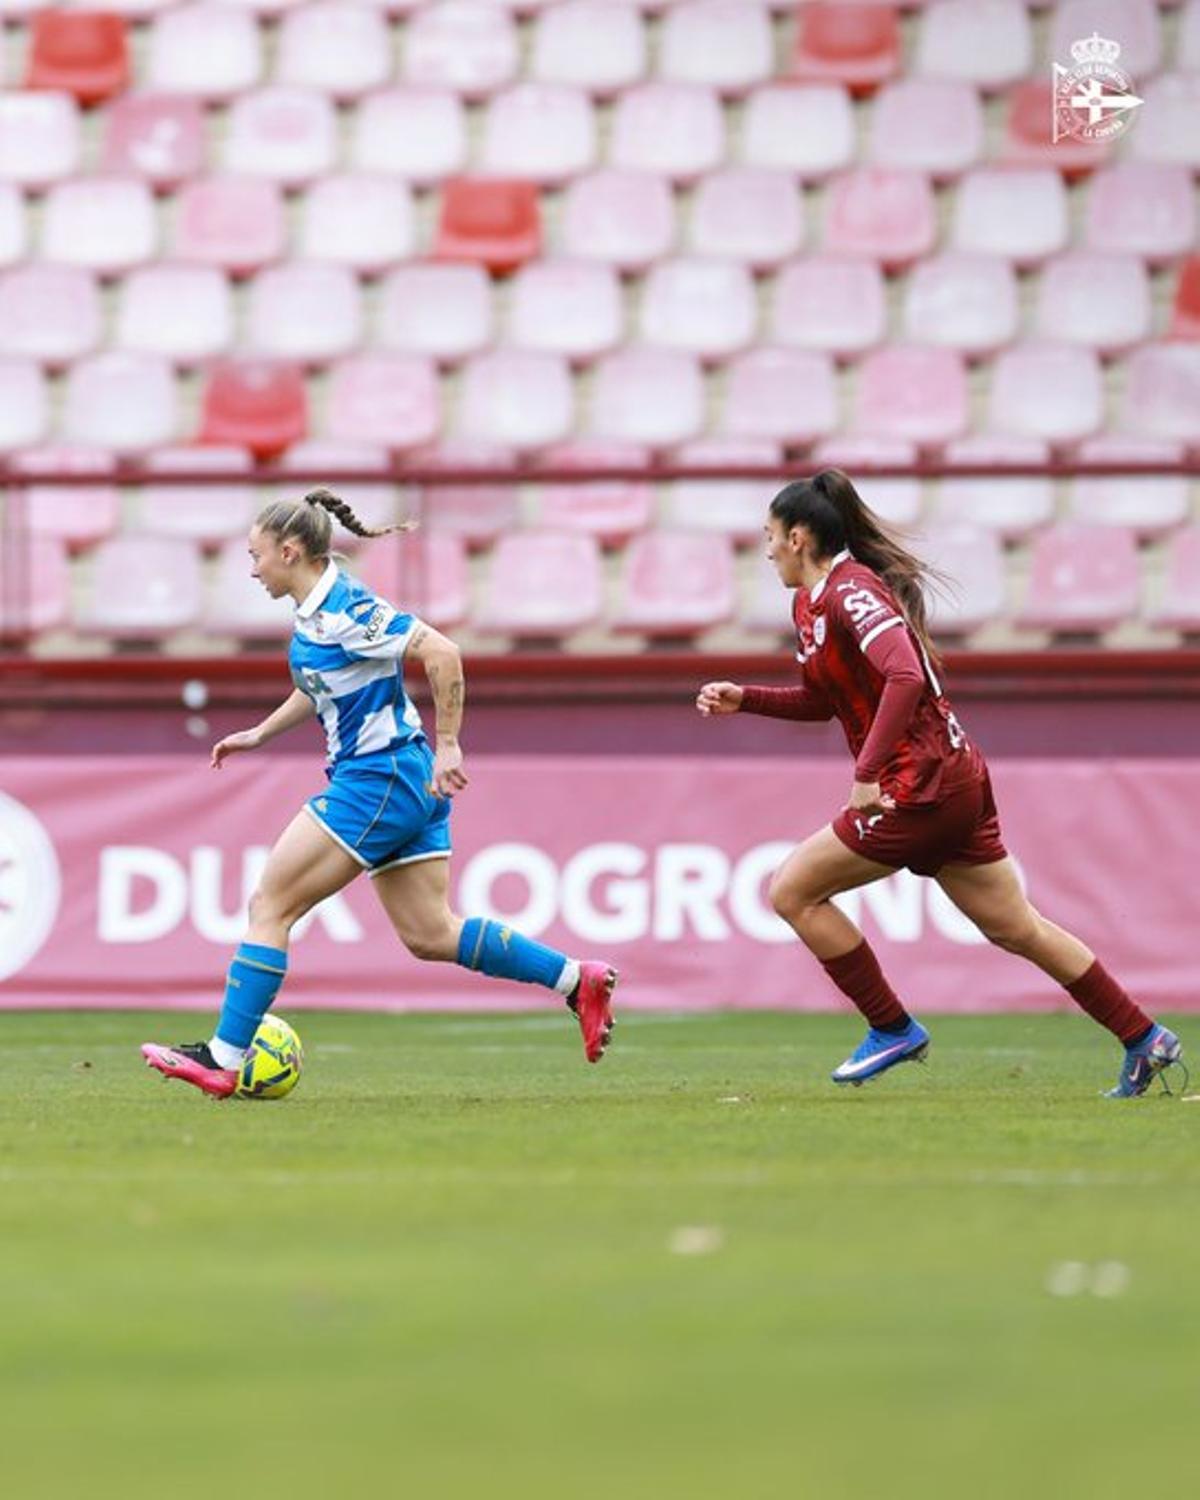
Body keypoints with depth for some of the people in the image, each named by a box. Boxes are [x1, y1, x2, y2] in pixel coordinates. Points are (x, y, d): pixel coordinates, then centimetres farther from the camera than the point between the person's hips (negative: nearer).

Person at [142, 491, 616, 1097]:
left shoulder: (345, 609, -18)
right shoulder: (315, 612, 12)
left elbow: (441, 653, -24)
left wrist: (448, 745, -22)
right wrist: (259, 733, 30)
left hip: (377, 780, -10)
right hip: (411, 786, 10)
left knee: (269, 906, -6)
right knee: (429, 934, 10)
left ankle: (221, 1059, -5)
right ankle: (578, 980, 10)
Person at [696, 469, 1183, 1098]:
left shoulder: (850, 591, -16)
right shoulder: (809, 603, 14)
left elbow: (906, 677, -29)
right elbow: (823, 701, 26)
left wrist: (867, 774, -29)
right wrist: (743, 699, 14)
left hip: (921, 787, -10)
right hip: (955, 780, 10)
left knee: (793, 891, -3)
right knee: (1015, 928, 13)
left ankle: (892, 1029, 4)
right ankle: (1145, 1040, 15)